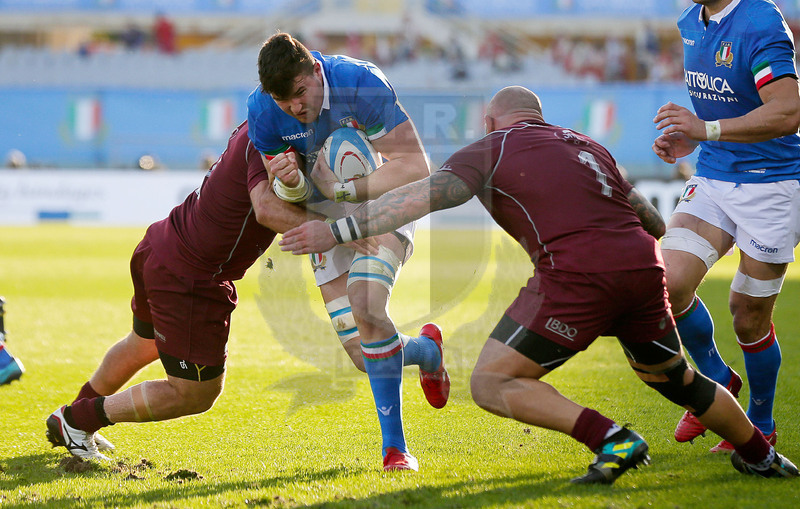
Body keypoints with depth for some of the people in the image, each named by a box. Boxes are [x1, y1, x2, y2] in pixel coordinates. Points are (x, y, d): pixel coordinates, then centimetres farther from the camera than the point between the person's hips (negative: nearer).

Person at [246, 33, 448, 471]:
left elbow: (416, 169, -27)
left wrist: (344, 189, -35)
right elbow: (285, 200, -10)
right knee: (363, 356, -6)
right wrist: (291, 184, -34)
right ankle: (426, 349, 30)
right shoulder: (262, 112, -17)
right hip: (328, 219, 4)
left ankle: (394, 446, -17)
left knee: (366, 306, -29)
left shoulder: (362, 84, -29)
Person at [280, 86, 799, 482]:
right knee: (674, 378, 29)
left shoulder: (491, 149, 9)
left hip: (577, 274, -7)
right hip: (643, 265, 7)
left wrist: (337, 230, -6)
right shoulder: (588, 145, 26)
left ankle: (611, 439, -11)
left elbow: (425, 196, -5)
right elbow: (654, 221, 26)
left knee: (492, 384, 0)